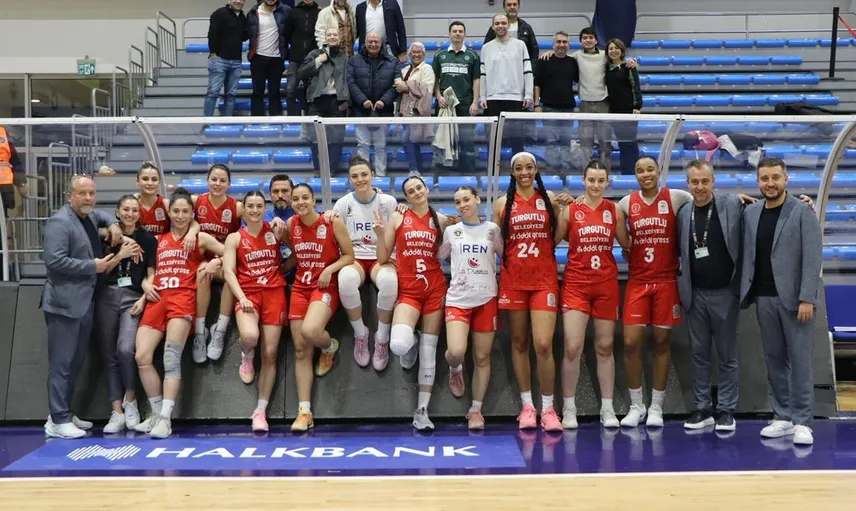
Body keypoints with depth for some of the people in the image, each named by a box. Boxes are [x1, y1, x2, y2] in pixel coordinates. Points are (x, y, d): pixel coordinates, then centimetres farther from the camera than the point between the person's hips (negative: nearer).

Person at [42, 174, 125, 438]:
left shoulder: (90, 216, 13)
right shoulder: (60, 222, -14)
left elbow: (102, 214, 38)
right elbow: (54, 260, -23)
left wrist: (113, 223, 15)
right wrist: (93, 266, -17)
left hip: (85, 302, 9)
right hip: (65, 303, -9)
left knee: (76, 362, 15)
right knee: (62, 363, -4)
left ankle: (65, 414, 25)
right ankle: (58, 421, 3)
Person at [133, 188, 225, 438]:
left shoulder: (201, 238, 11)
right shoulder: (159, 240, 22)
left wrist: (214, 263, -6)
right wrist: (147, 284, 8)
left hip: (183, 298, -4)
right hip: (157, 300, 4)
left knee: (171, 358, -16)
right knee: (142, 356, -9)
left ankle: (166, 418, -15)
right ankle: (157, 413, 6)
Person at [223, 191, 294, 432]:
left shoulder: (274, 231, 9)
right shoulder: (235, 238, 6)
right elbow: (228, 271, -3)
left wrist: (280, 270, 0)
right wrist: (241, 297, -16)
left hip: (274, 292, 1)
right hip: (248, 293, -1)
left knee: (270, 354, -3)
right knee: (250, 336, -31)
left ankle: (261, 410, 5)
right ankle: (247, 357, 8)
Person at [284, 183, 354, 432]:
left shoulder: (332, 222, -8)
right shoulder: (290, 224, 6)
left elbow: (349, 256, -5)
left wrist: (330, 269, -18)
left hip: (325, 286, -5)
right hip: (300, 287, 5)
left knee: (310, 331, -32)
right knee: (301, 349, 0)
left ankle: (330, 346, 7)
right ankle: (304, 411, 4)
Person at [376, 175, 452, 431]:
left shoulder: (440, 220, 9)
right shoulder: (398, 217, 4)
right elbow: (383, 259, 4)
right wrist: (380, 234, -11)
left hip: (435, 288, 2)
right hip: (408, 289, -2)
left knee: (429, 351, 4)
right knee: (398, 344, -25)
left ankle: (421, 411, 13)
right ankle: (410, 345, 14)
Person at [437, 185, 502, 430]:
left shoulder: (491, 229, 7)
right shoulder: (451, 231, 8)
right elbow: (437, 256, 13)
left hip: (486, 299, 1)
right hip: (458, 299, -1)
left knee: (482, 357, 3)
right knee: (456, 352, -20)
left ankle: (476, 409, 15)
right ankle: (455, 370, 18)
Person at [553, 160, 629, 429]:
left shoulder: (615, 210, 5)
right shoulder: (570, 210, -1)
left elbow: (626, 243, 11)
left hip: (607, 285, 2)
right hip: (576, 284, -2)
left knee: (605, 348, 9)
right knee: (572, 347, -7)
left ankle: (607, 408, 19)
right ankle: (569, 408, 7)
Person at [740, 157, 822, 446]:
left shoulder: (802, 211, -4)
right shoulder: (750, 213, 10)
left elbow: (813, 257, -9)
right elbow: (748, 256, 11)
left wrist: (806, 298, -15)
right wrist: (746, 292, 1)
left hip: (794, 298, -4)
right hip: (764, 298, 4)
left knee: (800, 360, -1)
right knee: (774, 359, 8)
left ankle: (802, 422, 6)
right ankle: (782, 417, 17)